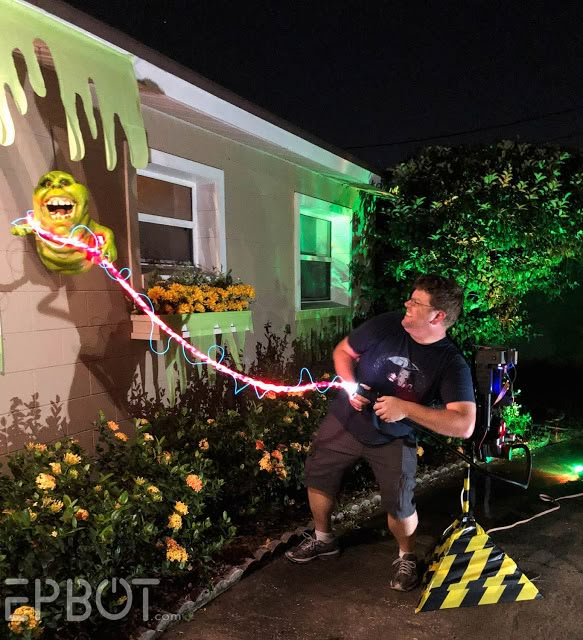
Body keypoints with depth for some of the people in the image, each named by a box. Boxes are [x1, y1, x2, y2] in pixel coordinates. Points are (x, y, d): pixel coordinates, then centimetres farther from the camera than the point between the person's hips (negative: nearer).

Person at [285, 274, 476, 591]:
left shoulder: (452, 364, -22)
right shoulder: (385, 325, -18)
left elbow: (464, 425, -30)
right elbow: (343, 351, -2)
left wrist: (406, 408, -37)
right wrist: (350, 386, -21)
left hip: (393, 439, -2)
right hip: (345, 420, 3)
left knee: (399, 504, -4)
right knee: (317, 478, 15)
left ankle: (406, 557, 32)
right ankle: (323, 539, 43)